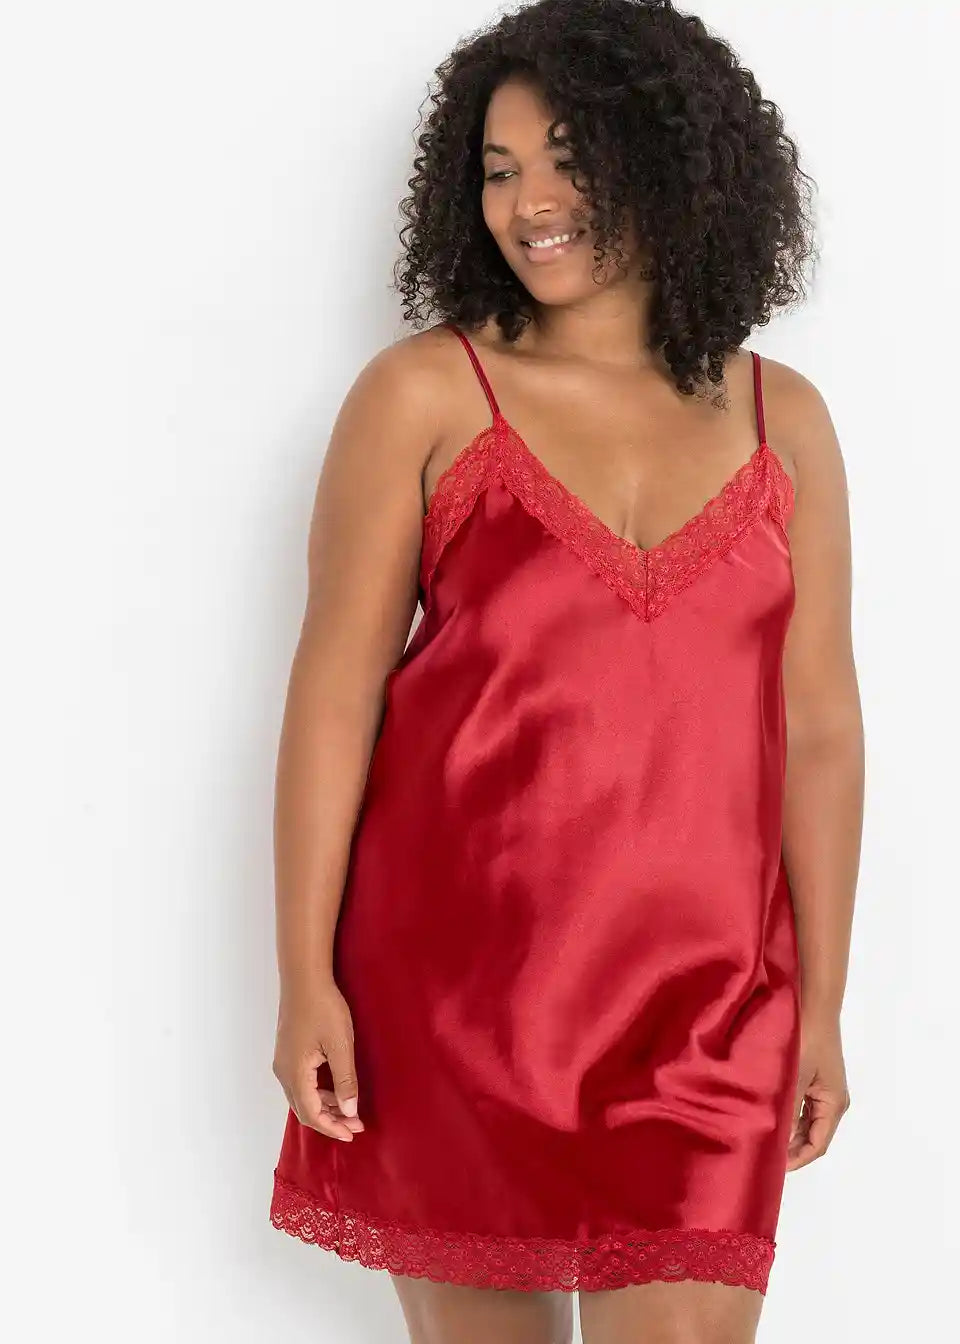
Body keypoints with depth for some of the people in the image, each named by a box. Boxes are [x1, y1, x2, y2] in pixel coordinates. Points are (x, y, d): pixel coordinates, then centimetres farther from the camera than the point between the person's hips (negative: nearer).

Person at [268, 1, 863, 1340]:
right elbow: (334, 688, -3)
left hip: (704, 991, 2)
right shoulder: (424, 394, -1)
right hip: (454, 961, -1)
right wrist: (305, 975, -7)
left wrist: (821, 1004, 6)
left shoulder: (782, 419, 6)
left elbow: (820, 724, 7)